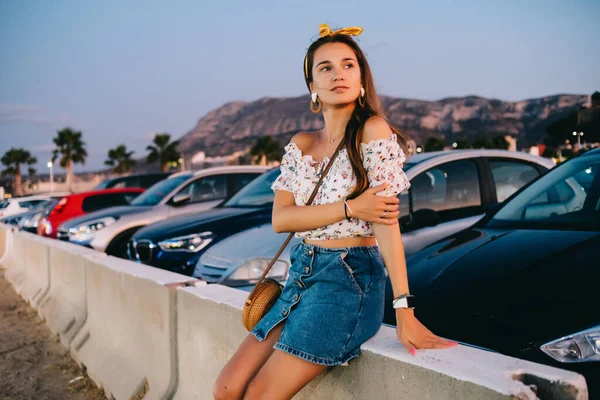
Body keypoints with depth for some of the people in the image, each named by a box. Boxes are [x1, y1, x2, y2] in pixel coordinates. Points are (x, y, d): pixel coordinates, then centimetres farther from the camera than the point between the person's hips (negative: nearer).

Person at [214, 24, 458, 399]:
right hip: (302, 275, 6)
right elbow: (280, 218, -2)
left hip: (350, 281, -6)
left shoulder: (373, 130, -10)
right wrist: (350, 207, -16)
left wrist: (404, 312, -22)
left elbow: (387, 220, -17)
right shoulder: (301, 144, 9)